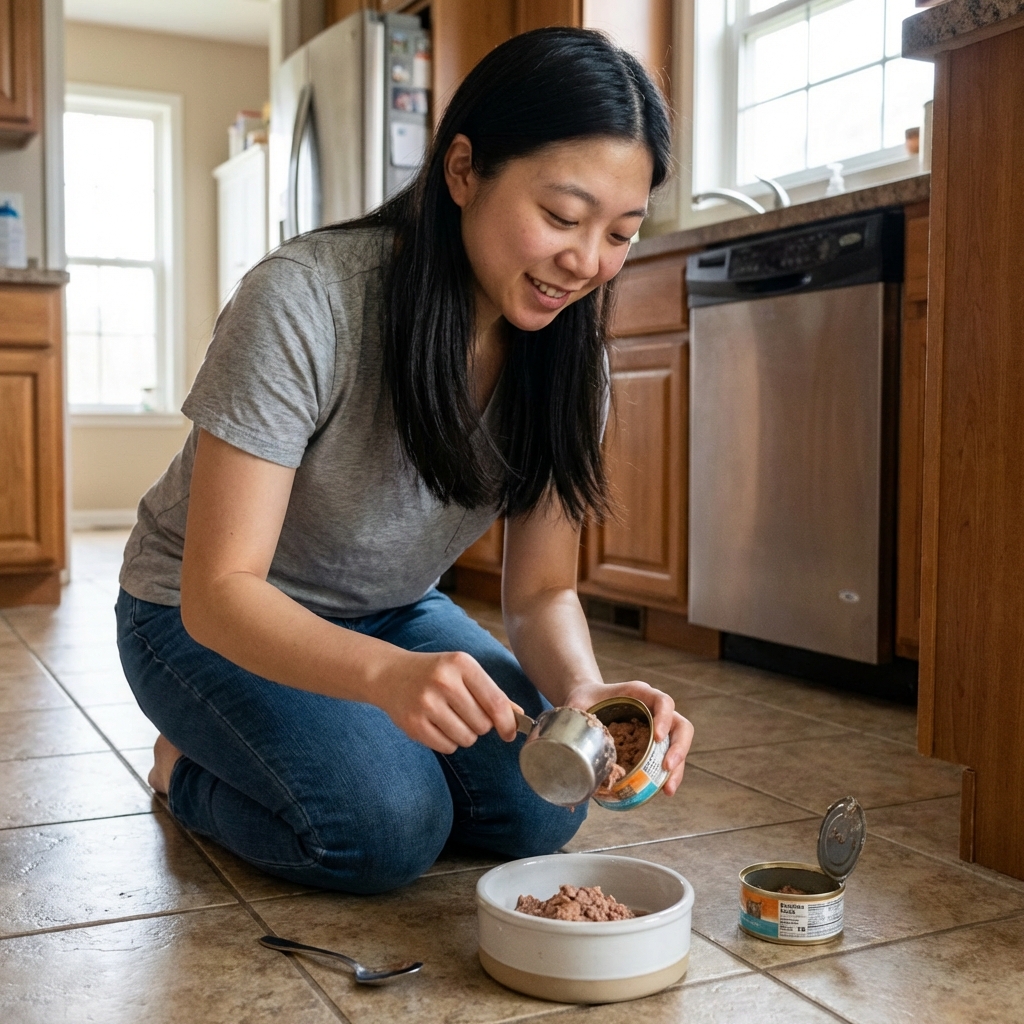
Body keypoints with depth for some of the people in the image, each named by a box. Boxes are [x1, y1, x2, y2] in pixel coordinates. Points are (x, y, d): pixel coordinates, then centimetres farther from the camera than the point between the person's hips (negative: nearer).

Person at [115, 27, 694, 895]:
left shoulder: (566, 353, -13)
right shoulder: (305, 302, -31)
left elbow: (541, 593, -10)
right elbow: (219, 591, -31)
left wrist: (584, 689, -33)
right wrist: (386, 672, -50)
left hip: (394, 613, 5)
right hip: (210, 621, -5)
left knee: (539, 807, -12)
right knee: (388, 827, -25)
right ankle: (191, 768, 6)